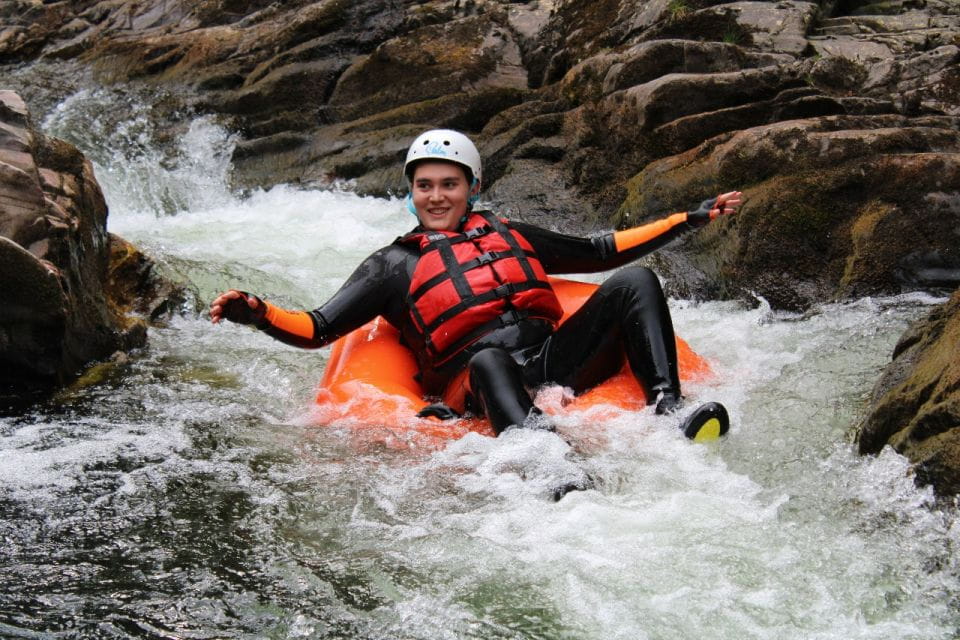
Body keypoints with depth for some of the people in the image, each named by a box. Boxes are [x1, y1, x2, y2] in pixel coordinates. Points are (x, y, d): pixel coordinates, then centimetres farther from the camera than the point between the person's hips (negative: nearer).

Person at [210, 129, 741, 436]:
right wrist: (256, 314, -13)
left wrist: (692, 218, 29)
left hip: (558, 363, 5)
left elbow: (602, 251, 32)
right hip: (482, 388, -5)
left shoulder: (510, 236, 26)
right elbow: (318, 329, 7)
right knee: (489, 356, -41)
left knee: (634, 281, -10)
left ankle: (668, 407, -28)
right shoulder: (395, 264, 14)